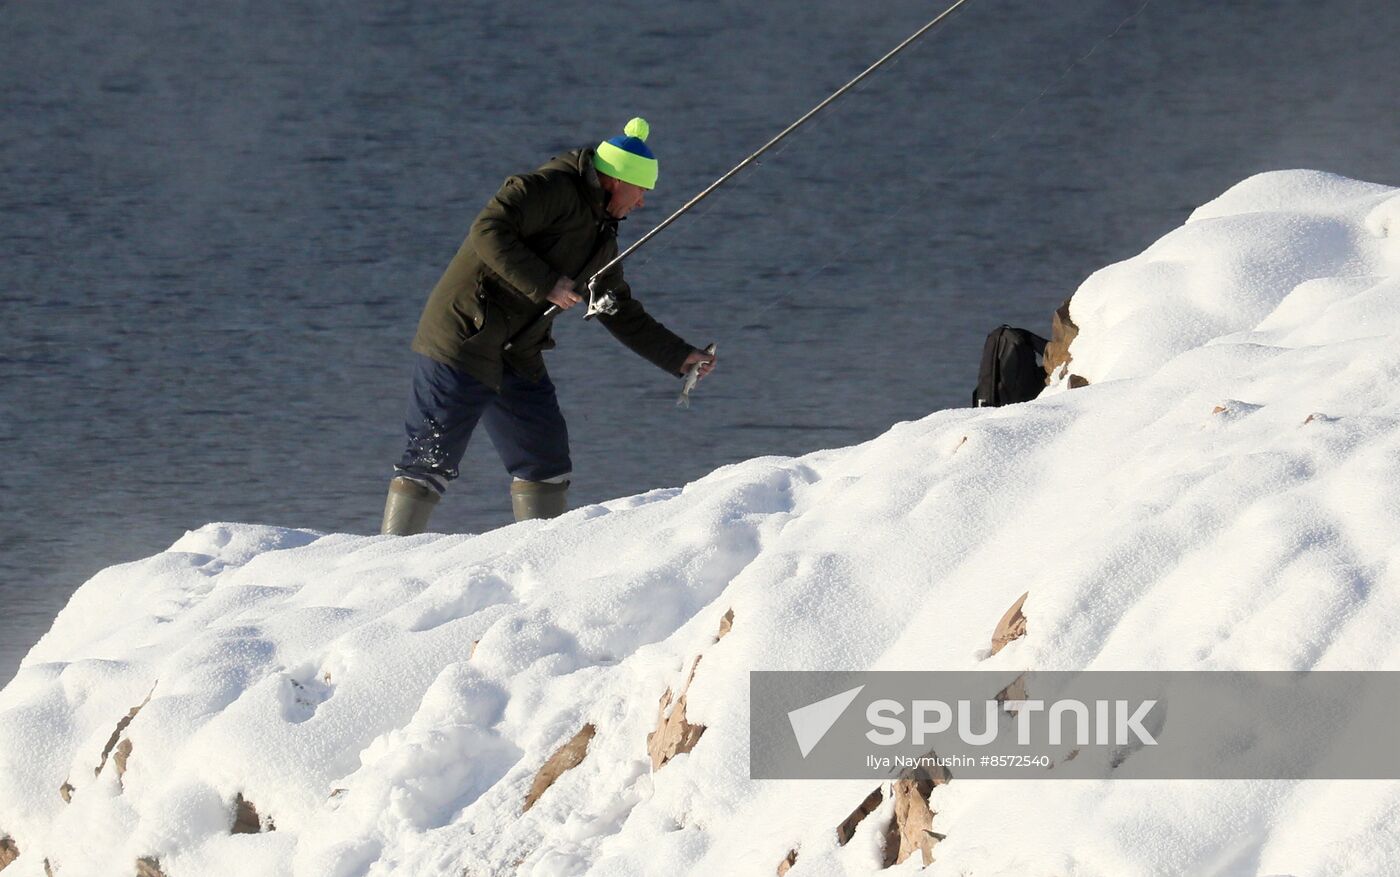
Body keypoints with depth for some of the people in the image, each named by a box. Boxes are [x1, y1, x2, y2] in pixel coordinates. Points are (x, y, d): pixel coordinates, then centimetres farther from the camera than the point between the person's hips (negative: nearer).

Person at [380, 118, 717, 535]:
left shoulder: (602, 240, 18)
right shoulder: (552, 189, -10)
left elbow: (624, 316, 27)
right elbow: (488, 230, -23)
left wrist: (680, 357, 22)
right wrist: (546, 284, -23)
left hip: (518, 360, 9)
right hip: (461, 340, -9)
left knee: (546, 463, 10)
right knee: (431, 461, -9)